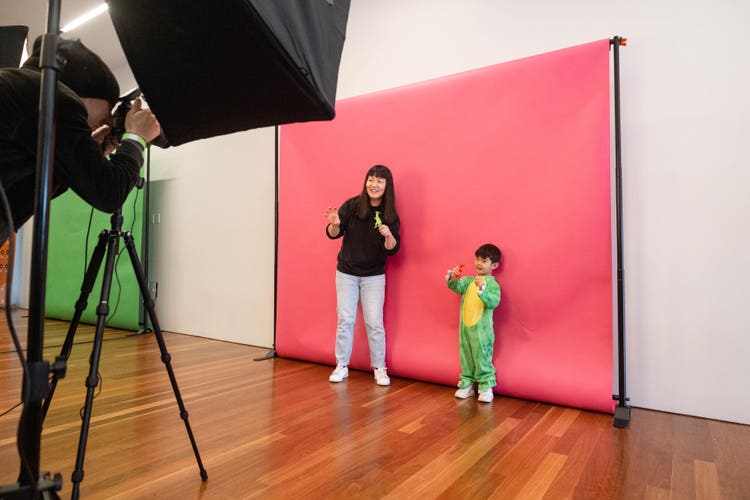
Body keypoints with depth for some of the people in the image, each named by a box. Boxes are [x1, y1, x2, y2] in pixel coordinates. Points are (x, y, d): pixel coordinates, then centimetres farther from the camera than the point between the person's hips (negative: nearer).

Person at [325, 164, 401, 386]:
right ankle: (341, 365, 21)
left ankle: (379, 368, 18)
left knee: (374, 322, 3)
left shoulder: (390, 215, -7)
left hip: (374, 276, 0)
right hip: (346, 272, 0)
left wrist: (388, 236, -30)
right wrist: (334, 224, -28)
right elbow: (334, 234, -6)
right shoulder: (352, 205, -9)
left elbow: (393, 249, -9)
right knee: (345, 320, 6)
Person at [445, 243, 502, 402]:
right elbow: (456, 287, -6)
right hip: (464, 326, 5)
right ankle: (466, 385, 26)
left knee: (482, 357, 1)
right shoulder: (468, 280, 8)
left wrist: (482, 289, -33)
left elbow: (494, 302, -20)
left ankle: (486, 387, 14)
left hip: (481, 329, -5)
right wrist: (452, 277, -25)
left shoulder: (493, 284, -7)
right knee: (466, 358, 14)